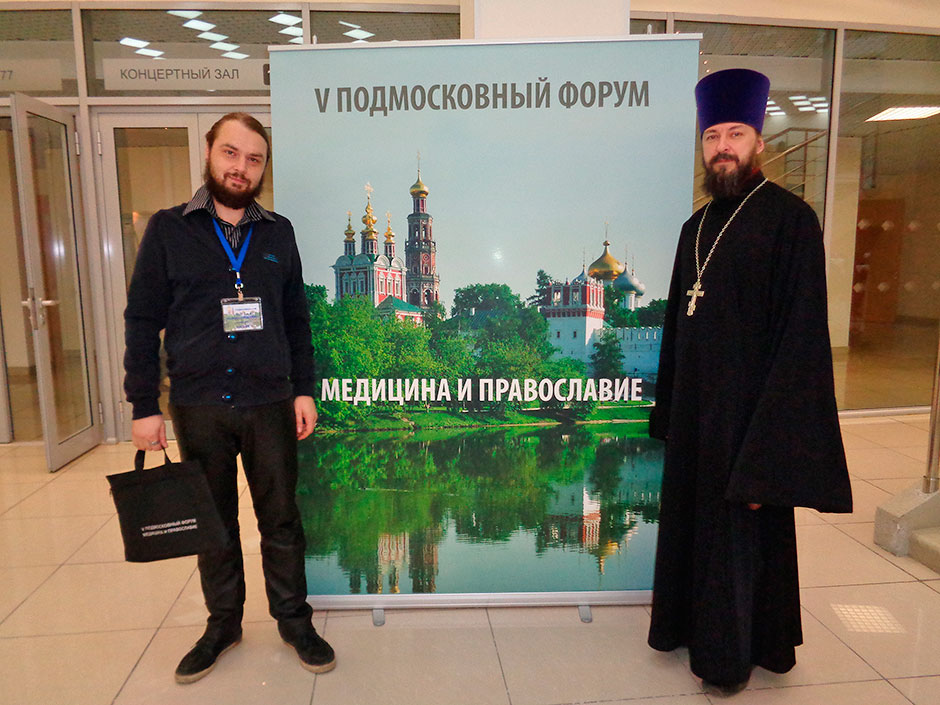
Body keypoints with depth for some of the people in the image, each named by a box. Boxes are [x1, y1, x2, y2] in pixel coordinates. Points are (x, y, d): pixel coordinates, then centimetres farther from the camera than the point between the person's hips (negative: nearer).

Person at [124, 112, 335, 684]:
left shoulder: (279, 234, 6)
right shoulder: (168, 230, 1)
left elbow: (297, 320, 9)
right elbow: (143, 322, 0)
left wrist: (303, 389, 2)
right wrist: (144, 406, -4)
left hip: (270, 404, 1)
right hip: (198, 406, 0)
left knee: (281, 519, 9)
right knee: (213, 521, 14)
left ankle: (294, 619, 27)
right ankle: (223, 623, 33)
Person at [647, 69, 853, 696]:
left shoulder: (790, 220, -12)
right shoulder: (698, 226, 9)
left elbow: (802, 339, -17)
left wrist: (766, 452, -20)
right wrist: (668, 412, 10)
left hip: (748, 410, -6)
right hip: (695, 406, 6)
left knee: (740, 532, 8)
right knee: (690, 520, 17)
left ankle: (736, 651, 30)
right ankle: (691, 623, 39)